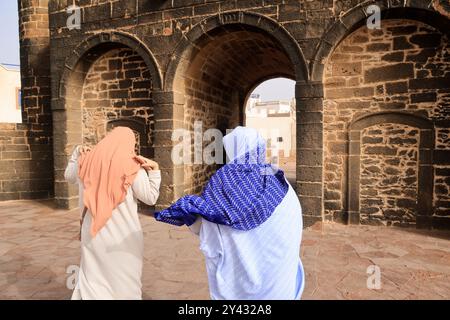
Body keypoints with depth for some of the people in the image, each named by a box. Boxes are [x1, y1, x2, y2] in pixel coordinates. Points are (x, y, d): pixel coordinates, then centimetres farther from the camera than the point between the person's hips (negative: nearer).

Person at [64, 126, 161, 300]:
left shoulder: (88, 160, 1)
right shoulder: (132, 166, -13)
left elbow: (69, 176, 22)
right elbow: (150, 198, -10)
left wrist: (77, 153, 23)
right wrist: (154, 170, -6)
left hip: (93, 231, 4)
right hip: (123, 235, -4)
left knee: (92, 276, 20)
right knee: (124, 281, 13)